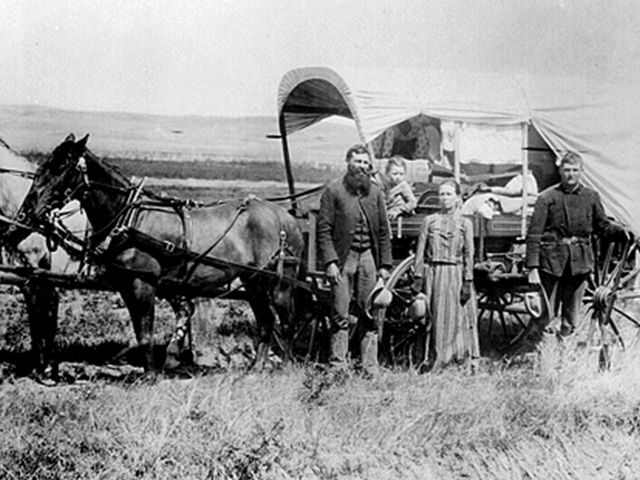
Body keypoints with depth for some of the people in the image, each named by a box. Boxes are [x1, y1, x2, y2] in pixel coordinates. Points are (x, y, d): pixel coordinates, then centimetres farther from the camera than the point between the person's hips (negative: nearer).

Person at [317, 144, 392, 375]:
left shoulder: (376, 192, 11)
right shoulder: (333, 191, 0)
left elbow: (384, 232, 12)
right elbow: (323, 230, -4)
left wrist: (385, 265, 6)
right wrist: (330, 262, -13)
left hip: (369, 258, 3)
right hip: (343, 258, -3)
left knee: (370, 315, 4)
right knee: (340, 316, -2)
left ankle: (369, 367, 9)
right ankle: (338, 366, 3)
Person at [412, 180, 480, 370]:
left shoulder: (464, 223, 4)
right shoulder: (429, 221, 6)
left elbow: (469, 255, 2)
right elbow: (420, 252, 5)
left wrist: (467, 283, -5)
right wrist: (418, 278, -2)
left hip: (455, 275, -1)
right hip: (433, 274, 1)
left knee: (457, 318, -1)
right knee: (433, 318, 2)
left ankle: (469, 361, 4)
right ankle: (431, 361, 8)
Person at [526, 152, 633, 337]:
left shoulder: (591, 197, 7)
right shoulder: (547, 198, -4)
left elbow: (603, 226, 18)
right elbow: (534, 235, -5)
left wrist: (621, 232, -4)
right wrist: (533, 268, -12)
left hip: (579, 262, 3)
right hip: (552, 260, -3)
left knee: (572, 314, 9)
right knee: (547, 314, -1)